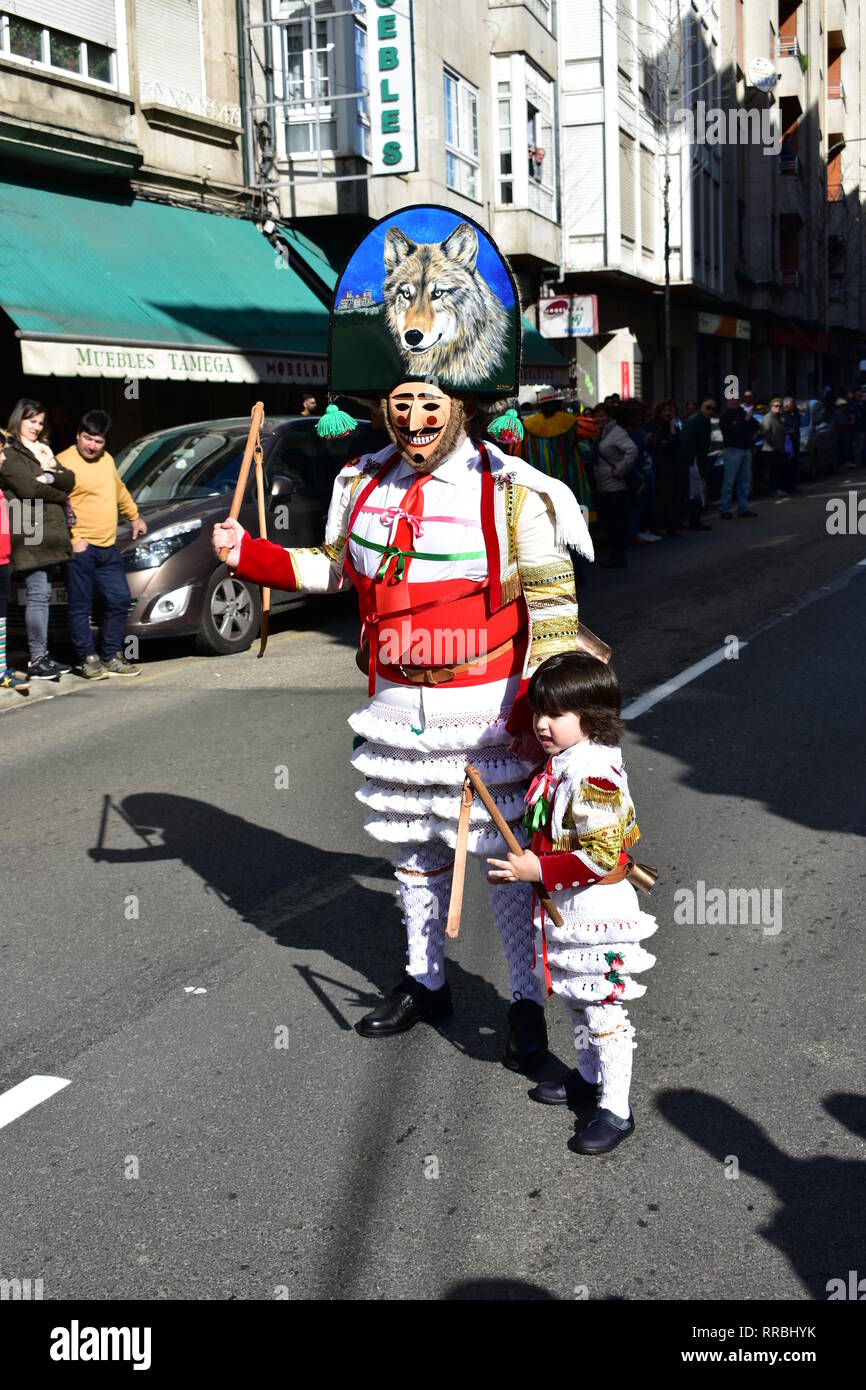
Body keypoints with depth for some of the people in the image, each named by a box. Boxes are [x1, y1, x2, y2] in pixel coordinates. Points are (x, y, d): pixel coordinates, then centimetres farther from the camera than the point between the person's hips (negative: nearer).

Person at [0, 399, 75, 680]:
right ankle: (36, 660, -7)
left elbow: (69, 480, 10)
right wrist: (60, 495, -2)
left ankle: (42, 654, 14)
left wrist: (50, 473, -10)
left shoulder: (43, 450, 23)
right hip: (29, 533, -8)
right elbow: (27, 488, -15)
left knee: (43, 595, 9)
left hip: (50, 534, 8)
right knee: (37, 595, -9)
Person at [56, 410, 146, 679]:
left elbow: (119, 491, 33)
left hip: (109, 547, 7)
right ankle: (88, 660, 7)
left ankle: (112, 657, 17)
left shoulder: (107, 460, 15)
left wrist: (134, 516, 36)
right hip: (80, 549, -7)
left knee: (120, 601, 7)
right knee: (81, 607, -1)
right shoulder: (65, 462, -9)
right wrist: (73, 538, -18)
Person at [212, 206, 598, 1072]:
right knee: (411, 848, 17)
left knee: (506, 852, 1)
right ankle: (426, 981, 36)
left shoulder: (511, 492, -10)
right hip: (395, 707, 5)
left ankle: (526, 1001, 18)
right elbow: (335, 568, 21)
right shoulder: (365, 486, 6)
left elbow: (552, 608, -10)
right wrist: (248, 555, 9)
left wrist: (538, 709, -18)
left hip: (484, 709, -5)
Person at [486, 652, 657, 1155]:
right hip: (569, 914, 10)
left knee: (603, 1009, 0)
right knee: (576, 999, 23)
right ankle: (590, 1076, 41)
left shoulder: (593, 776, -26)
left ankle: (616, 1109, 11)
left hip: (597, 914, -10)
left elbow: (599, 857, -28)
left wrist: (538, 870, -25)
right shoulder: (565, 760, 5)